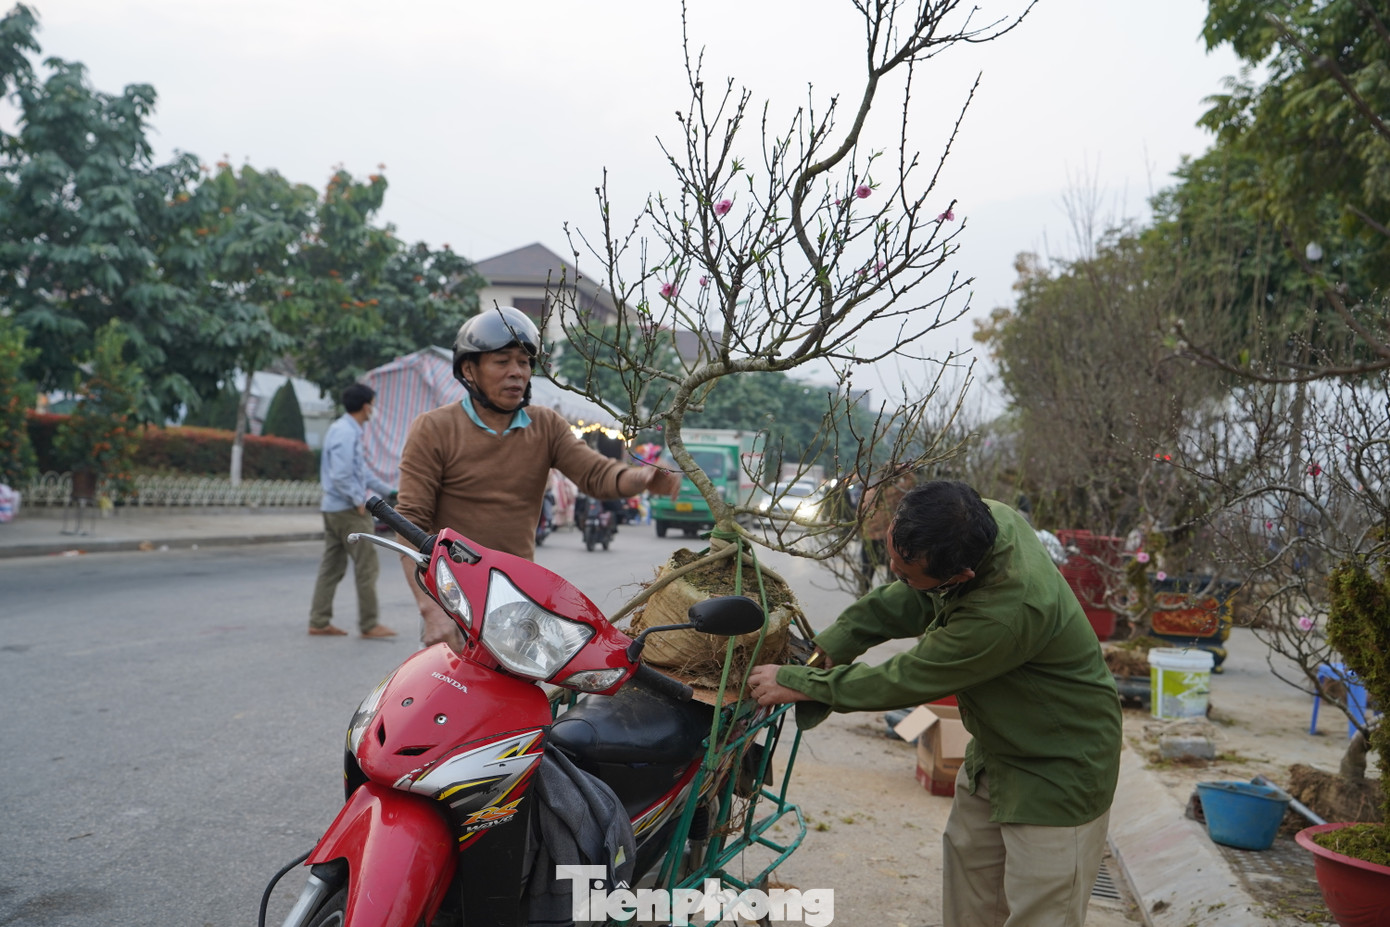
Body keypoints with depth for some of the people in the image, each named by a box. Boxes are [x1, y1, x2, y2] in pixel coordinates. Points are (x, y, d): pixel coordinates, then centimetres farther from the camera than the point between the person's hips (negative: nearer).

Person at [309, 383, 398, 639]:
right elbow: (340, 475, -24)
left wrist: (387, 491, 21)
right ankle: (369, 625, 3)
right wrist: (358, 501, -16)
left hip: (332, 508, 10)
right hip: (348, 510, -10)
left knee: (332, 566, 12)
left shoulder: (343, 429, 15)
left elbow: (361, 470, 21)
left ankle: (319, 622, 17)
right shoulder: (346, 433, -17)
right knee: (367, 567, -3)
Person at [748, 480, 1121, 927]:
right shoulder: (980, 519, -15)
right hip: (994, 753, 8)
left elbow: (907, 680, -26)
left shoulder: (1009, 611, -39)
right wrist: (836, 641, -6)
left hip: (1058, 770, -8)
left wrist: (799, 683, -15)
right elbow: (911, 600, 4)